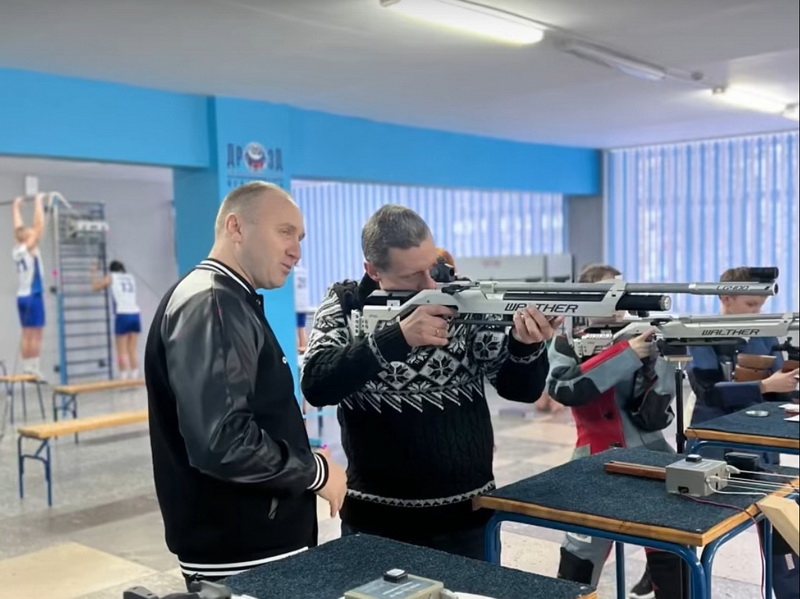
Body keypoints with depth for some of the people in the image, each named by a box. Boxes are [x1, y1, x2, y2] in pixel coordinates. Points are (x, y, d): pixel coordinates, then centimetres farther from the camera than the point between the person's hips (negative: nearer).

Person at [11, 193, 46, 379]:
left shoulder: (17, 250, 7)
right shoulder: (29, 249, -11)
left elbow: (18, 227, 18)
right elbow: (39, 225, -12)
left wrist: (16, 206, 28)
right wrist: (38, 202, -7)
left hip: (21, 296, 8)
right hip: (33, 296, -8)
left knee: (27, 334, 8)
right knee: (36, 335, -5)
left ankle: (27, 368, 9)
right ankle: (34, 369, -6)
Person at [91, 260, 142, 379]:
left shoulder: (111, 277, 6)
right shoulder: (131, 277, 19)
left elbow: (96, 287, 16)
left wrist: (94, 274, 32)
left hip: (122, 315, -4)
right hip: (135, 314, 4)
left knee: (122, 351, -2)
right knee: (133, 350, 6)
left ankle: (124, 379, -7)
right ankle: (134, 377, 3)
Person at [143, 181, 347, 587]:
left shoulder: (231, 303, 14)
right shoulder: (210, 304, -19)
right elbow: (221, 441, -29)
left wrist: (304, 462, 7)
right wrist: (314, 471, -17)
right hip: (240, 557, -10)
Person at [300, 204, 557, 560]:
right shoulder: (345, 305, -5)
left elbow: (522, 388, -5)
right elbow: (316, 385, -21)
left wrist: (525, 346, -26)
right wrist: (397, 337, -31)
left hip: (466, 515, 1)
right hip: (376, 519, 0)